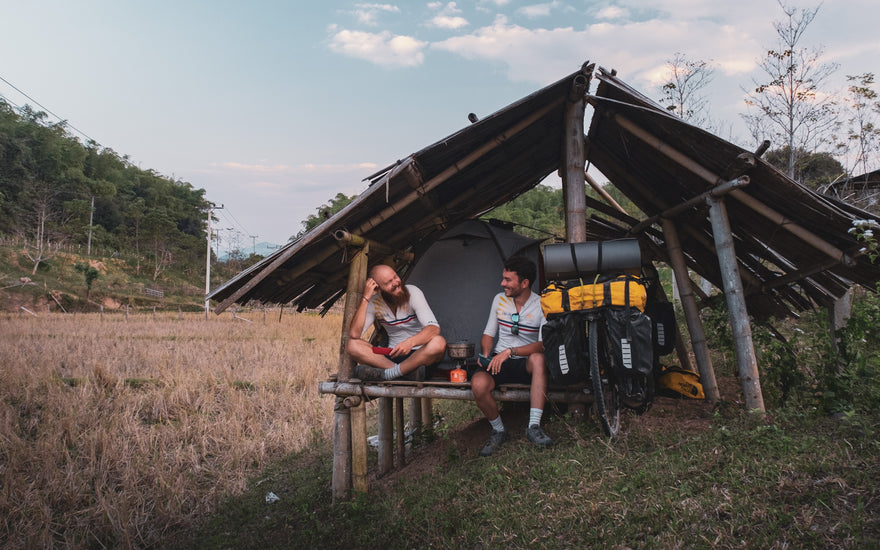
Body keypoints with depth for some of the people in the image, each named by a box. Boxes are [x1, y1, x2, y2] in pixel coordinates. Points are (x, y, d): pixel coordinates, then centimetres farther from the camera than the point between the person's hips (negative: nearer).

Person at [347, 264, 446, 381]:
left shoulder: (413, 292, -10)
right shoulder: (374, 302, -2)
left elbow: (434, 328, -21)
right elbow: (354, 334, -15)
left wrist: (410, 342, -41)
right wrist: (365, 298, -19)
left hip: (419, 353, -2)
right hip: (393, 354, 3)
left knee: (438, 343, -35)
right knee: (352, 345, -20)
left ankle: (388, 373, -32)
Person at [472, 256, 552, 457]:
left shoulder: (542, 306, -9)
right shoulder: (499, 299, 5)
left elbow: (543, 345, -20)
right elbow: (488, 334, 14)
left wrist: (510, 351, -30)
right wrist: (485, 355, -7)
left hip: (526, 364, -2)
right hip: (499, 361, 3)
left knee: (538, 359, -39)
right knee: (478, 384, -30)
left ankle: (534, 427, -32)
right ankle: (498, 431, -3)